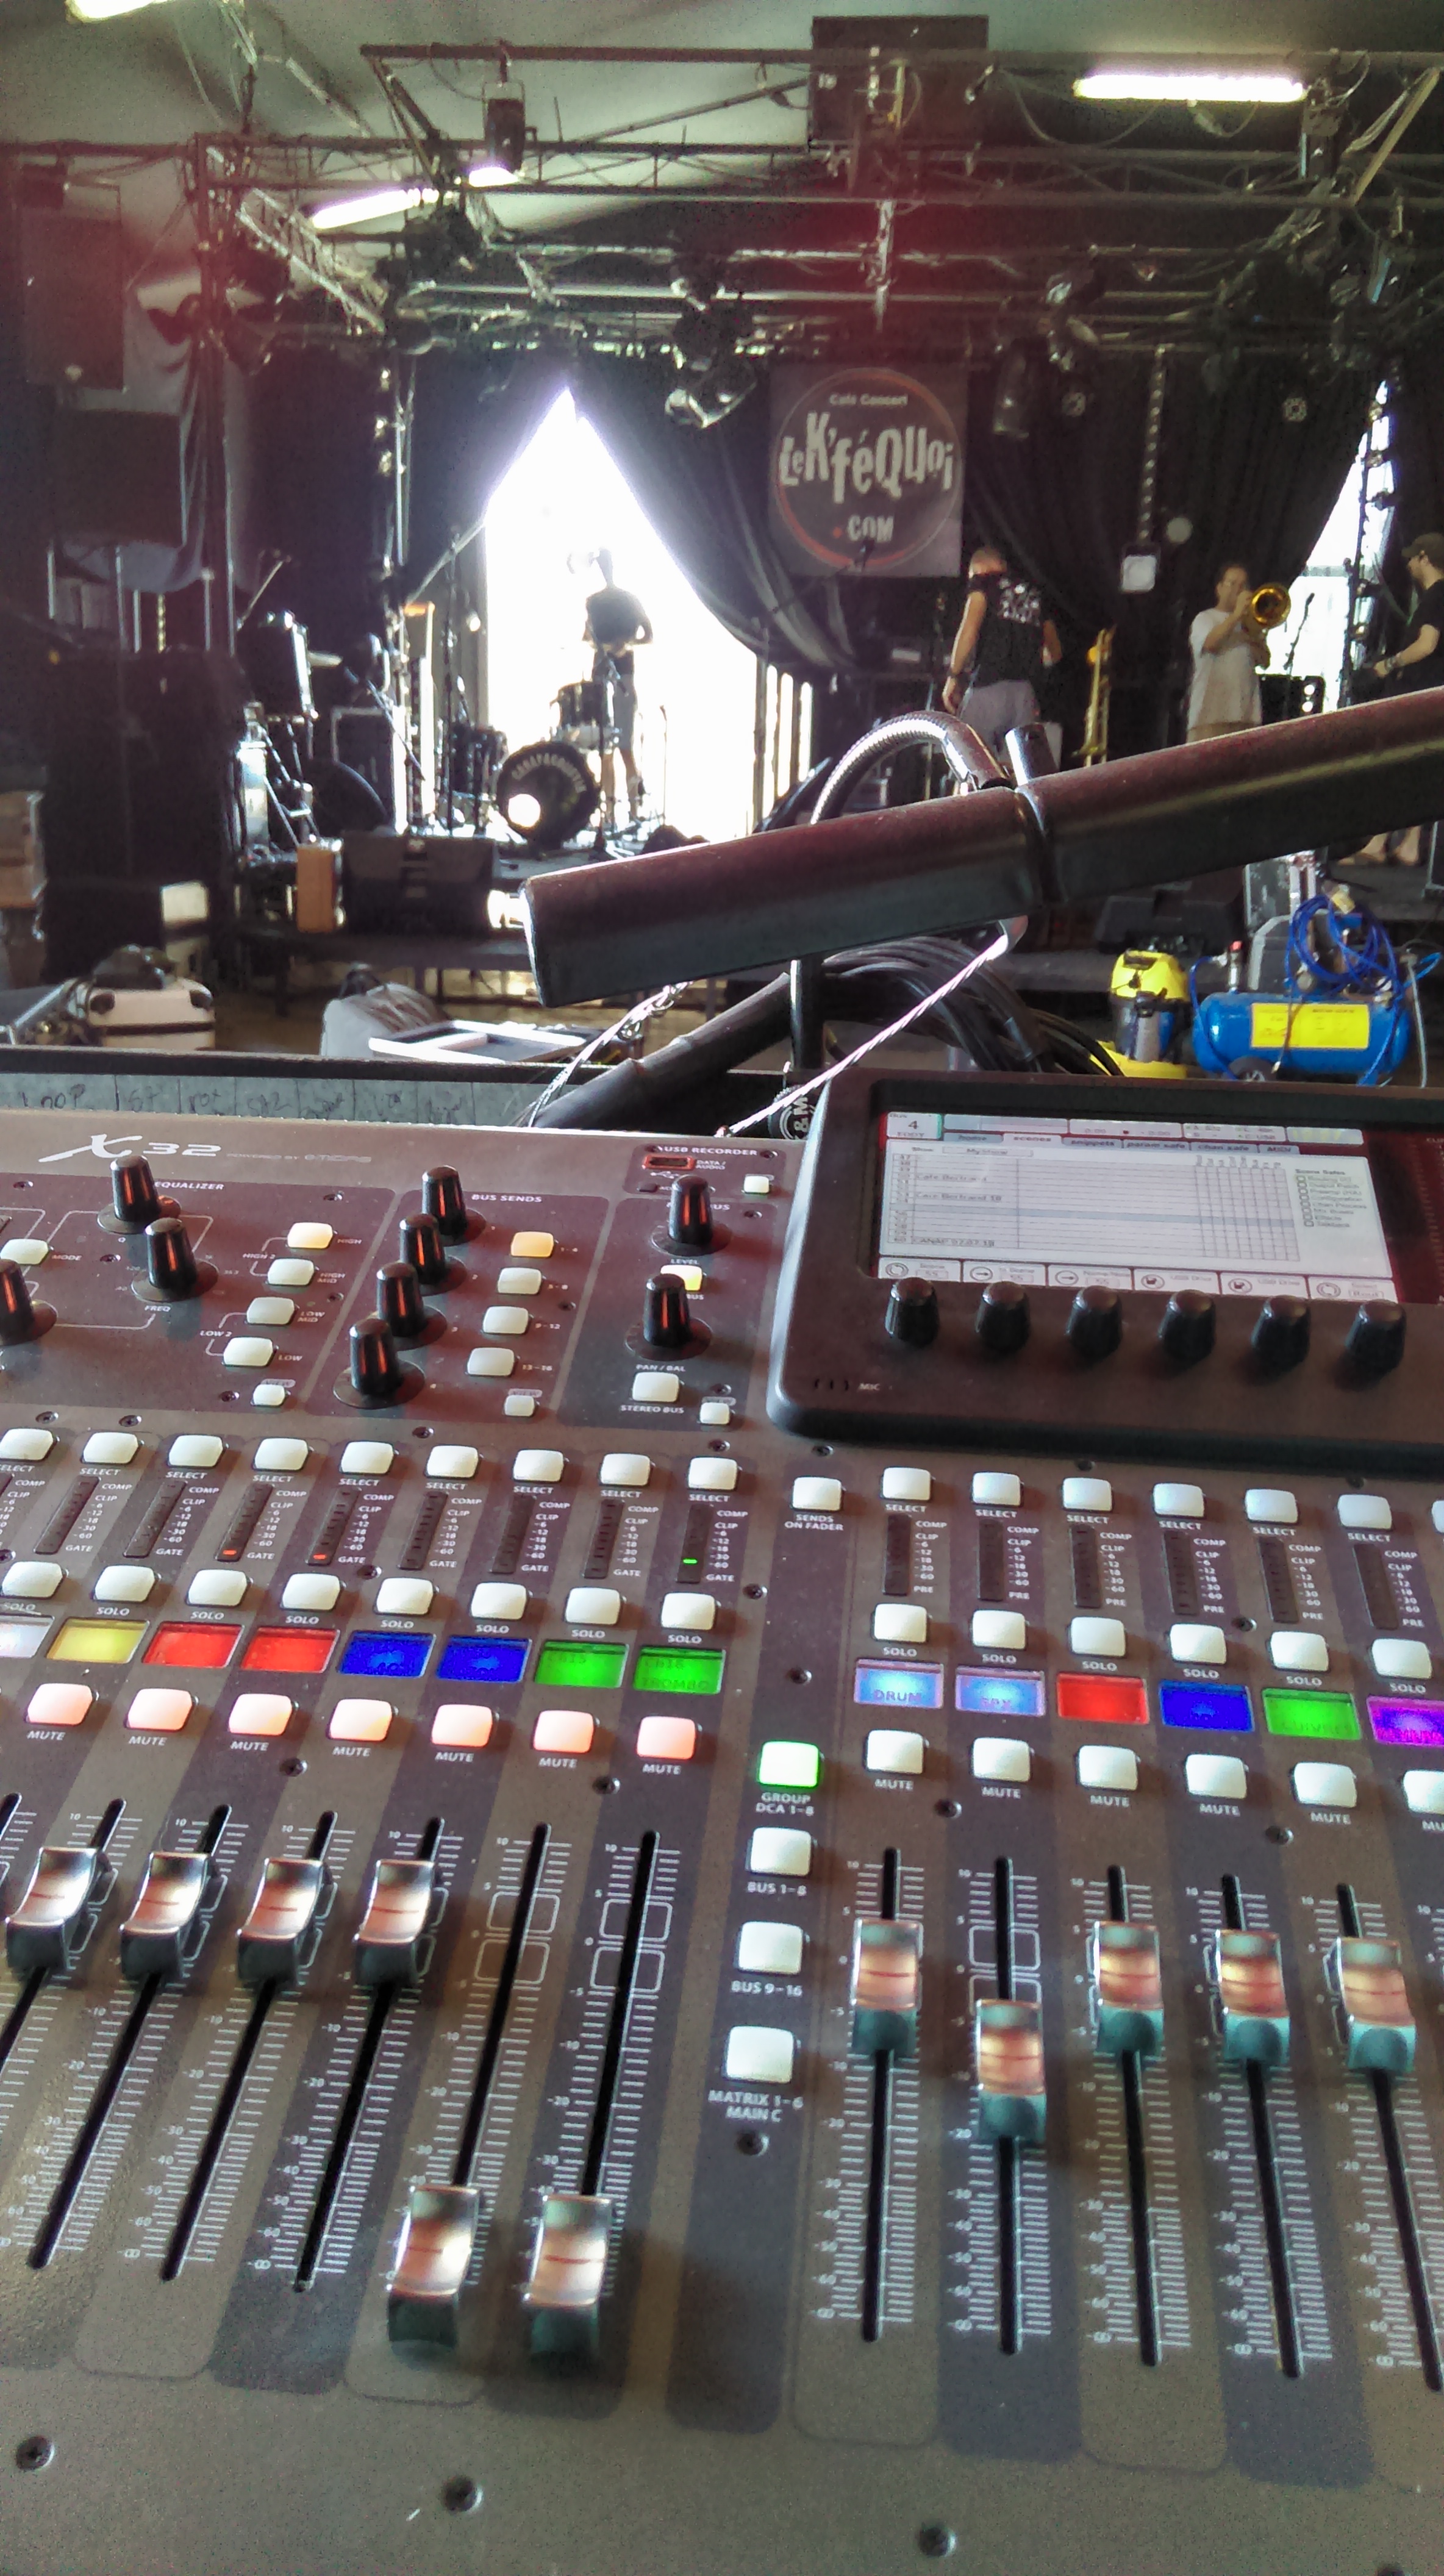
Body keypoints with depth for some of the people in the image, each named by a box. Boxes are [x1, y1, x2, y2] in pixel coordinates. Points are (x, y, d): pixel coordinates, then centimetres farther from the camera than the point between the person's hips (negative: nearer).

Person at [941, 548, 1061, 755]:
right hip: (1025, 695, 5)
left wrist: (953, 677, -3)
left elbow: (969, 629, -8)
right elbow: (1055, 652, 21)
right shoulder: (1034, 595, 25)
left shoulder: (983, 582, 9)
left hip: (988, 690, -5)